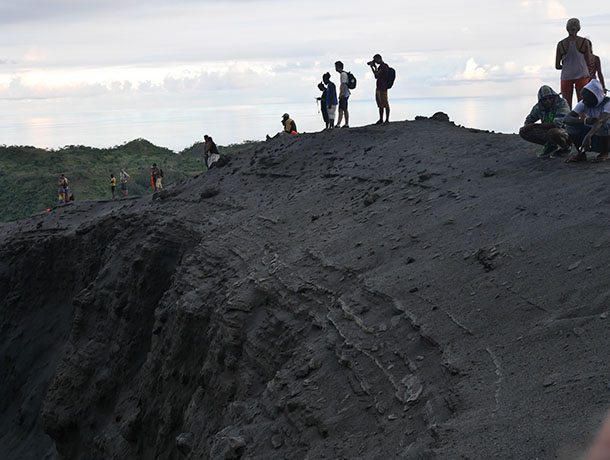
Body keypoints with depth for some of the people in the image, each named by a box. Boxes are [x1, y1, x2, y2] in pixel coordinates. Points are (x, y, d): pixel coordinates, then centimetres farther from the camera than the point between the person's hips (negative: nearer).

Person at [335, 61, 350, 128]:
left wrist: (341, 94, -24)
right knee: (345, 110, 12)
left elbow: (343, 85, -21)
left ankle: (338, 124, -20)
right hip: (345, 94, 11)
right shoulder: (343, 74, 18)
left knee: (341, 110, -15)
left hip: (344, 94, -11)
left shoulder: (343, 74, -13)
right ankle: (346, 124, 16)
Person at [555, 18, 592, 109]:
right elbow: (588, 62, 1)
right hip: (582, 76, -1)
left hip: (566, 77, 1)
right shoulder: (585, 42, -1)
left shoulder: (561, 44, 2)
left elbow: (557, 66, 4)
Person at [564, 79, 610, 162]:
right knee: (572, 126, -18)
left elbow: (600, 121, -42)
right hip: (592, 133, 4)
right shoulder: (583, 104, -11)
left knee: (603, 126, -35)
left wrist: (588, 136, -59)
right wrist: (584, 120, -43)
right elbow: (566, 119, -24)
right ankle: (581, 153, -6)